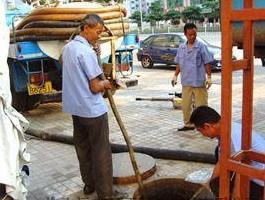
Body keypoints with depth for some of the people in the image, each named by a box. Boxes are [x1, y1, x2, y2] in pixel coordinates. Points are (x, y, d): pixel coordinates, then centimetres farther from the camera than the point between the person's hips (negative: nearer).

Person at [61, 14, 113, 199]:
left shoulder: (67, 48, 8)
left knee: (82, 148, 17)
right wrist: (105, 83, 2)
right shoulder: (87, 52, -19)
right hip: (93, 110, -9)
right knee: (101, 153, 1)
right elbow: (95, 87, -18)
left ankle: (89, 184, 30)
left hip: (75, 108, 9)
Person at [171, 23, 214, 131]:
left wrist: (209, 77, -10)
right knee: (185, 104, 13)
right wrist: (175, 75, 10)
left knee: (201, 104, 1)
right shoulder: (181, 48, 7)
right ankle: (188, 124, 28)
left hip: (199, 81, -5)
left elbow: (207, 63, -6)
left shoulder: (201, 46, -7)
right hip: (186, 81, 5)